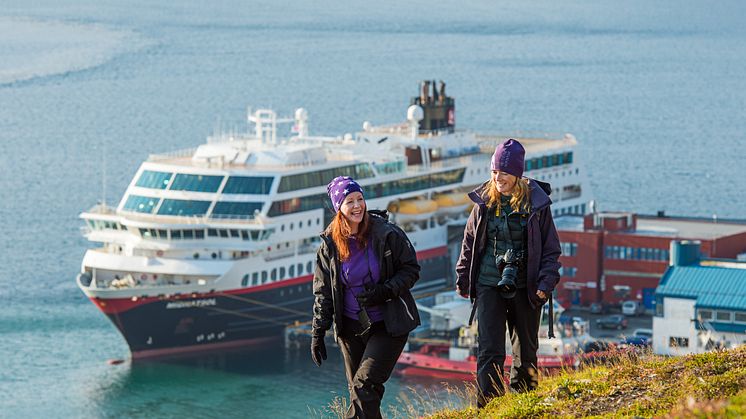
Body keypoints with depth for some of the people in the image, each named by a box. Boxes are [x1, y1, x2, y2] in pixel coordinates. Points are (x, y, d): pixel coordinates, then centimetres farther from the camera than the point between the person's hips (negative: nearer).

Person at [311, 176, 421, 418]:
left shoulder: (386, 234, -9)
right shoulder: (330, 244, 0)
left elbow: (411, 270, -2)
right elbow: (322, 291, 7)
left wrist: (385, 292, -18)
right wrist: (318, 333, 3)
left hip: (387, 326, -4)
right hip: (351, 327, 4)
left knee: (364, 386, -16)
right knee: (359, 393, 7)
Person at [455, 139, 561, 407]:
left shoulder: (536, 202, -3)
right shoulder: (485, 202, 2)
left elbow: (551, 247, 1)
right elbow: (469, 242, 13)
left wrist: (546, 282, -10)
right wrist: (463, 279, 14)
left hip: (525, 287, 0)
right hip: (489, 285, 0)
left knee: (526, 349, 12)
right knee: (490, 351, -9)